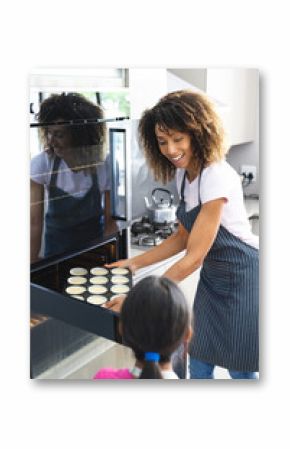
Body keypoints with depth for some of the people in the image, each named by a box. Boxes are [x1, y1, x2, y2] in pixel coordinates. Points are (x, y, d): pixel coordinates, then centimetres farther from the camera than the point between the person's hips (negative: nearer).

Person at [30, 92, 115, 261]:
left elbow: (110, 219, -11)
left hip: (94, 240, 0)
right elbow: (35, 222, -18)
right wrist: (33, 264, -23)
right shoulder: (42, 163, -19)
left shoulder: (105, 164, -20)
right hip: (56, 243, 0)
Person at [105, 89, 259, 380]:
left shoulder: (217, 177, -26)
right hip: (212, 277, 8)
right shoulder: (183, 173, 0)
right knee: (199, 367, 12)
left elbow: (193, 257, -27)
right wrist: (135, 263, 0)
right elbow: (183, 237, 8)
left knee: (240, 369, 8)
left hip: (243, 278, -7)